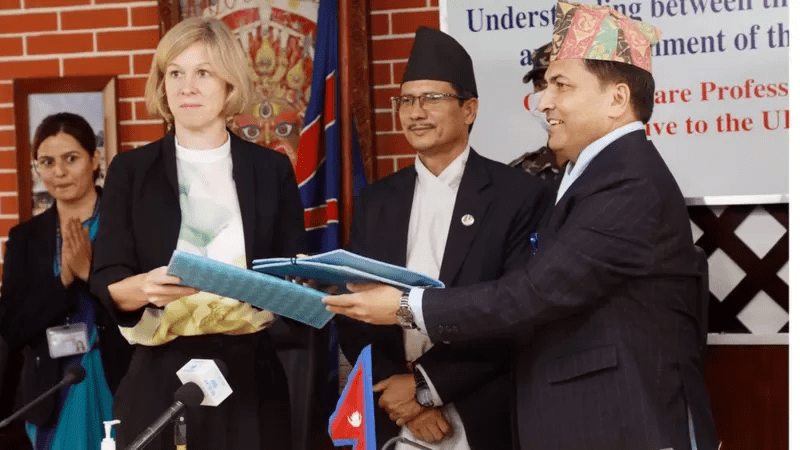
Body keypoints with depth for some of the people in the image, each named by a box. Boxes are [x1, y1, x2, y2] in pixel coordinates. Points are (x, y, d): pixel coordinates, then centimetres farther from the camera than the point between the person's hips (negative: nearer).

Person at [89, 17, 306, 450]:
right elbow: (107, 282, -1)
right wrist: (145, 286, -23)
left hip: (251, 377, 1)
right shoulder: (131, 169, 4)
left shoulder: (271, 169, 6)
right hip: (160, 380, 0)